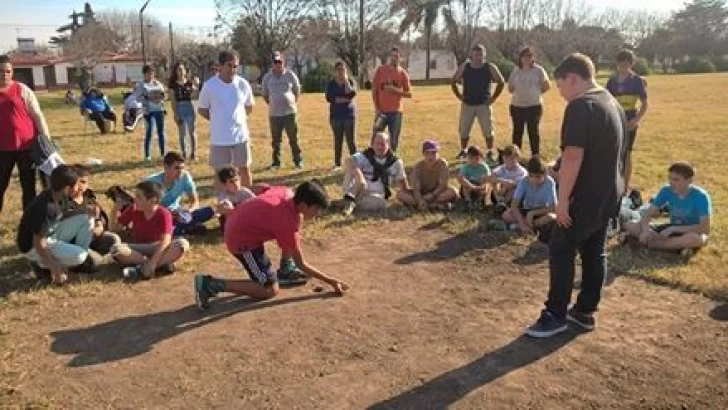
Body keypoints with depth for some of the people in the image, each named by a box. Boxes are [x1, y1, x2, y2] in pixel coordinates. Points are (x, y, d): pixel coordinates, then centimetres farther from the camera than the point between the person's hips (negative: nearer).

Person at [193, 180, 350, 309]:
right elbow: (302, 265, -16)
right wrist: (331, 281, -10)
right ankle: (210, 284, -12)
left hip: (238, 224, 9)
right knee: (270, 290, -7)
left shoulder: (286, 192, -7)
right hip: (242, 241, -9)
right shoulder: (288, 225, -26)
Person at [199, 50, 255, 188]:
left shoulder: (243, 84, -3)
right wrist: (218, 121, 3)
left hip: (241, 136, 2)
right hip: (219, 138, -2)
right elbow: (202, 110, 3)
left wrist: (237, 119, 7)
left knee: (245, 169, 11)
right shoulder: (210, 85, -9)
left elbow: (249, 107, 13)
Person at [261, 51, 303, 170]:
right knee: (276, 140, 8)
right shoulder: (267, 77, 3)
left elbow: (297, 91, 10)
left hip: (290, 112, -1)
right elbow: (265, 94, 15)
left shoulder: (290, 75, -1)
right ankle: (276, 162, 17)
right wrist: (272, 105, 11)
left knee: (294, 138, 3)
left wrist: (293, 103, 7)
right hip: (274, 114, 1)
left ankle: (298, 160, 13)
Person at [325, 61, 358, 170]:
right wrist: (344, 99, -14)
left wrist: (346, 81, -17)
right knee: (338, 140, 8)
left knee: (351, 140, -4)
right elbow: (329, 98, -10)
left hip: (349, 114, -1)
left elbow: (352, 94, -17)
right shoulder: (331, 84, 4)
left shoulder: (350, 81, 2)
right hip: (336, 115, 2)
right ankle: (337, 163, 14)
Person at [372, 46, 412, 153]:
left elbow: (409, 94, 2)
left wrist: (394, 89, -13)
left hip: (396, 112, 1)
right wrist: (376, 108, -4)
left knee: (394, 141, 5)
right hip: (381, 111, 0)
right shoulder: (380, 69, 2)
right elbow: (374, 89, 4)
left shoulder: (403, 73, 2)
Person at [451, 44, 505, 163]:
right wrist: (459, 96, 3)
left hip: (484, 104, -2)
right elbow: (454, 82, 12)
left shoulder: (490, 68, -4)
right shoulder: (464, 68, 0)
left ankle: (490, 154, 6)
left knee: (488, 130, -2)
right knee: (464, 129, 7)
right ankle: (463, 152, 22)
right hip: (467, 104, 2)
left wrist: (493, 98, -2)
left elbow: (501, 82, 3)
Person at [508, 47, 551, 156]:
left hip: (534, 106, -3)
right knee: (517, 131, 9)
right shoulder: (516, 71, 6)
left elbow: (547, 85, 1)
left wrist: (536, 93, 0)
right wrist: (520, 93, 4)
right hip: (517, 106, 3)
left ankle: (535, 156, 11)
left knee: (533, 131, 3)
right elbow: (510, 87, 14)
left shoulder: (538, 70, -3)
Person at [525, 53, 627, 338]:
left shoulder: (580, 105, -18)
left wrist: (562, 199, -21)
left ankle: (555, 315, 6)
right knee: (594, 253, 14)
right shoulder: (614, 105, 13)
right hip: (609, 196, 9)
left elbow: (573, 156, -24)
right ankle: (585, 311, 23)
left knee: (561, 252, 0)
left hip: (585, 197, -9)